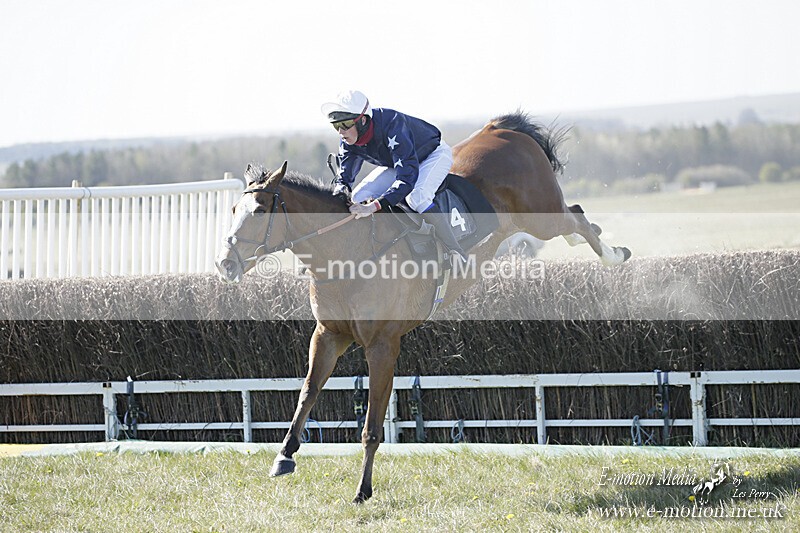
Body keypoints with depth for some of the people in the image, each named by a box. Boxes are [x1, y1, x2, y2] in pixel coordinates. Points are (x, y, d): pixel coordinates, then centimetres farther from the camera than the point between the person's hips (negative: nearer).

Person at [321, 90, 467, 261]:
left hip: (434, 155, -8)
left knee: (417, 197, -35)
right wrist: (341, 188, -33)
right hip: (395, 163, 8)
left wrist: (374, 206, -57)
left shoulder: (392, 126, -42)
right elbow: (345, 172, -7)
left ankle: (455, 252, -27)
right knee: (359, 196, -10)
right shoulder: (348, 141, -20)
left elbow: (407, 177, -48)